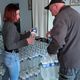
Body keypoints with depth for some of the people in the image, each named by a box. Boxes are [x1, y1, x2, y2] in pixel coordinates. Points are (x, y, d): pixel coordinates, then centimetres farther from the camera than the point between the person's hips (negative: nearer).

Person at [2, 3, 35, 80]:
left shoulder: (6, 24, 5)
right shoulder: (11, 26, -24)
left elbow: (18, 37, 12)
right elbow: (9, 46, -28)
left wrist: (29, 33, 7)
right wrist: (26, 42, -30)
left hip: (7, 55, 9)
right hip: (12, 56, -9)